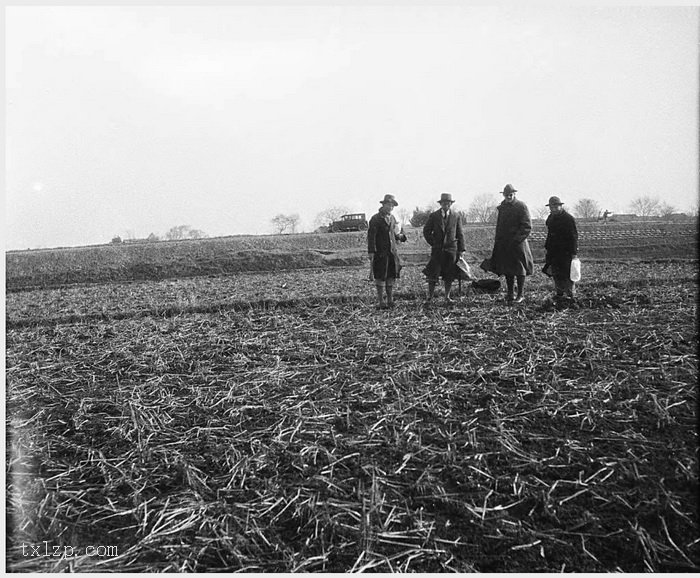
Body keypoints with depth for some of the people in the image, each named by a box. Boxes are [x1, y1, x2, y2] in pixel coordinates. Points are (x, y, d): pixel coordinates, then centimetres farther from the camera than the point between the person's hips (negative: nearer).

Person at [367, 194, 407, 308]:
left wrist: (400, 235, -1)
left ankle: (390, 300, 17)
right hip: (380, 252, -6)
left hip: (392, 252, 6)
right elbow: (371, 236, -11)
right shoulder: (375, 219, -7)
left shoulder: (392, 218, 14)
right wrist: (371, 252, -17)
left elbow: (398, 231, 24)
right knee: (380, 277, -2)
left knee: (391, 276, 8)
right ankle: (381, 301, 5)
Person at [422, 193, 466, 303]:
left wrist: (461, 249, 2)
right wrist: (433, 243, 1)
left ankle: (447, 296, 15)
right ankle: (430, 296, 4)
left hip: (451, 249, 1)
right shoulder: (433, 216, 3)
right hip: (437, 249, -1)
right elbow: (426, 231, 9)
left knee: (449, 275, 4)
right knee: (433, 274, -6)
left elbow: (460, 234, 8)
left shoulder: (456, 217, 6)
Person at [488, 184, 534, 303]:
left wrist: (516, 239, -15)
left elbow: (527, 226, -10)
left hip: (518, 243, -6)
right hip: (504, 244, 6)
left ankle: (521, 295, 7)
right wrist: (498, 240, 12)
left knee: (519, 269, 0)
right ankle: (509, 294, 14)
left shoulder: (521, 207, -6)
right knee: (507, 270, 7)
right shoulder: (502, 207, 13)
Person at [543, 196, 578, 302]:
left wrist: (573, 253, -15)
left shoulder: (569, 219, -11)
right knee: (555, 273, 9)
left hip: (565, 252, -7)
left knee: (567, 274, -5)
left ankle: (571, 295, 3)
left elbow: (574, 237, -12)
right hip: (553, 251, 7)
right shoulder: (551, 218, 12)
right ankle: (560, 294, 18)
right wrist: (547, 248, 17)